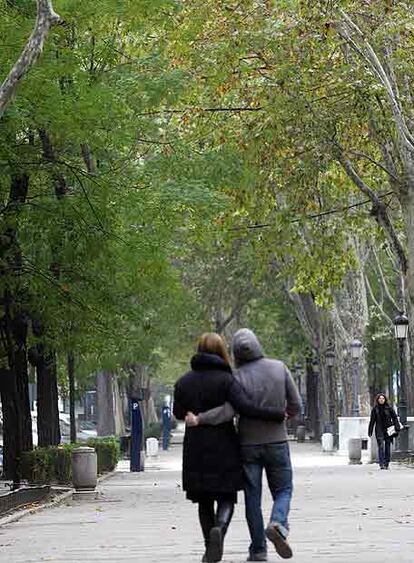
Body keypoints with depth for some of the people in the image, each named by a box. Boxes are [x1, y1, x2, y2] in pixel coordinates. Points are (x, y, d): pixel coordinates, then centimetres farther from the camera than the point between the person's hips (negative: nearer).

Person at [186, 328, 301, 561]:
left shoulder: (238, 377, -10)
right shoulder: (279, 368, -4)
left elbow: (228, 410, -25)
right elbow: (296, 405, -1)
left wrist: (199, 419, -23)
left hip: (248, 444, -1)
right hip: (277, 441, 1)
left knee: (253, 497, 7)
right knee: (283, 490, 13)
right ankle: (278, 524, -17)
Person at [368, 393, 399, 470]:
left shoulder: (389, 408, 2)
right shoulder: (375, 409, 3)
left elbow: (395, 418, 4)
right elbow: (372, 420, 8)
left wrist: (397, 428, -5)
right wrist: (370, 431, 7)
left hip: (388, 430, 1)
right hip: (379, 430, -1)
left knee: (388, 447, 4)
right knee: (381, 446, -12)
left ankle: (387, 464, 13)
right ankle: (381, 464, -14)